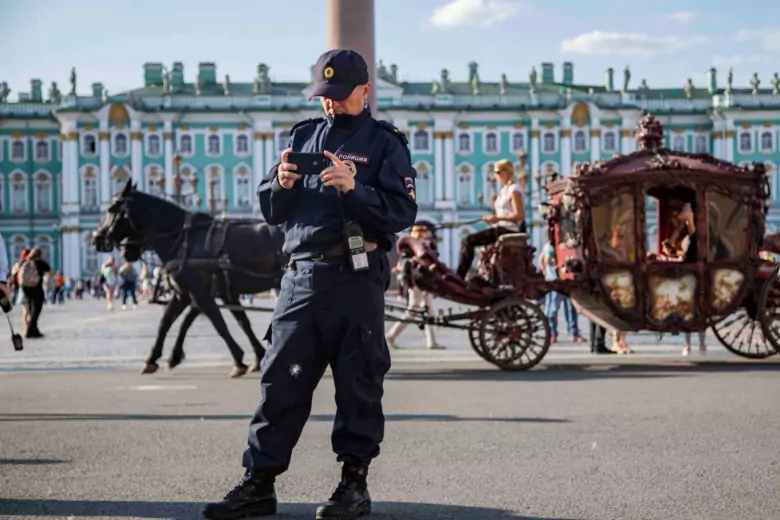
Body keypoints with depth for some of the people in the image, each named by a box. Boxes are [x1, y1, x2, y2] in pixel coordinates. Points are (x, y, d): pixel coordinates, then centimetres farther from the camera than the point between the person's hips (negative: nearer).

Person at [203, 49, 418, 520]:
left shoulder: (386, 142, 4)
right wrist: (282, 184, -6)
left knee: (358, 382, 1)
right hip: (302, 275, 4)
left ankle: (355, 482, 11)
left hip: (356, 278, -4)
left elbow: (402, 213, -8)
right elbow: (271, 211, 15)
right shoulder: (304, 136, 17)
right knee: (281, 381, 2)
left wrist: (354, 188, -20)